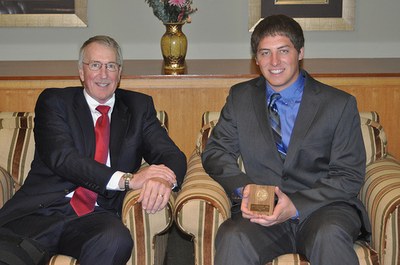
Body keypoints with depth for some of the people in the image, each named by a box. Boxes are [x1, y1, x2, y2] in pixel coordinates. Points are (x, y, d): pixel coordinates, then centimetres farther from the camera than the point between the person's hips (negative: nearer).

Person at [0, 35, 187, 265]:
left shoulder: (138, 106, 17)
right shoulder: (54, 101, 9)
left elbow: (173, 155, 6)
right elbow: (61, 157, -7)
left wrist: (164, 179, -20)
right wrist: (128, 179, -19)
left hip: (98, 216, 2)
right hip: (43, 210, -1)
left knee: (116, 240, -34)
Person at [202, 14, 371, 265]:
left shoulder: (340, 104, 3)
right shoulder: (240, 98, 13)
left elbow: (349, 176, -1)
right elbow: (216, 152, 10)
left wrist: (296, 206, -15)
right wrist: (243, 188, -11)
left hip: (321, 208, -1)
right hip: (261, 211, 1)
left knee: (329, 235, -36)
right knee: (233, 239, -32)